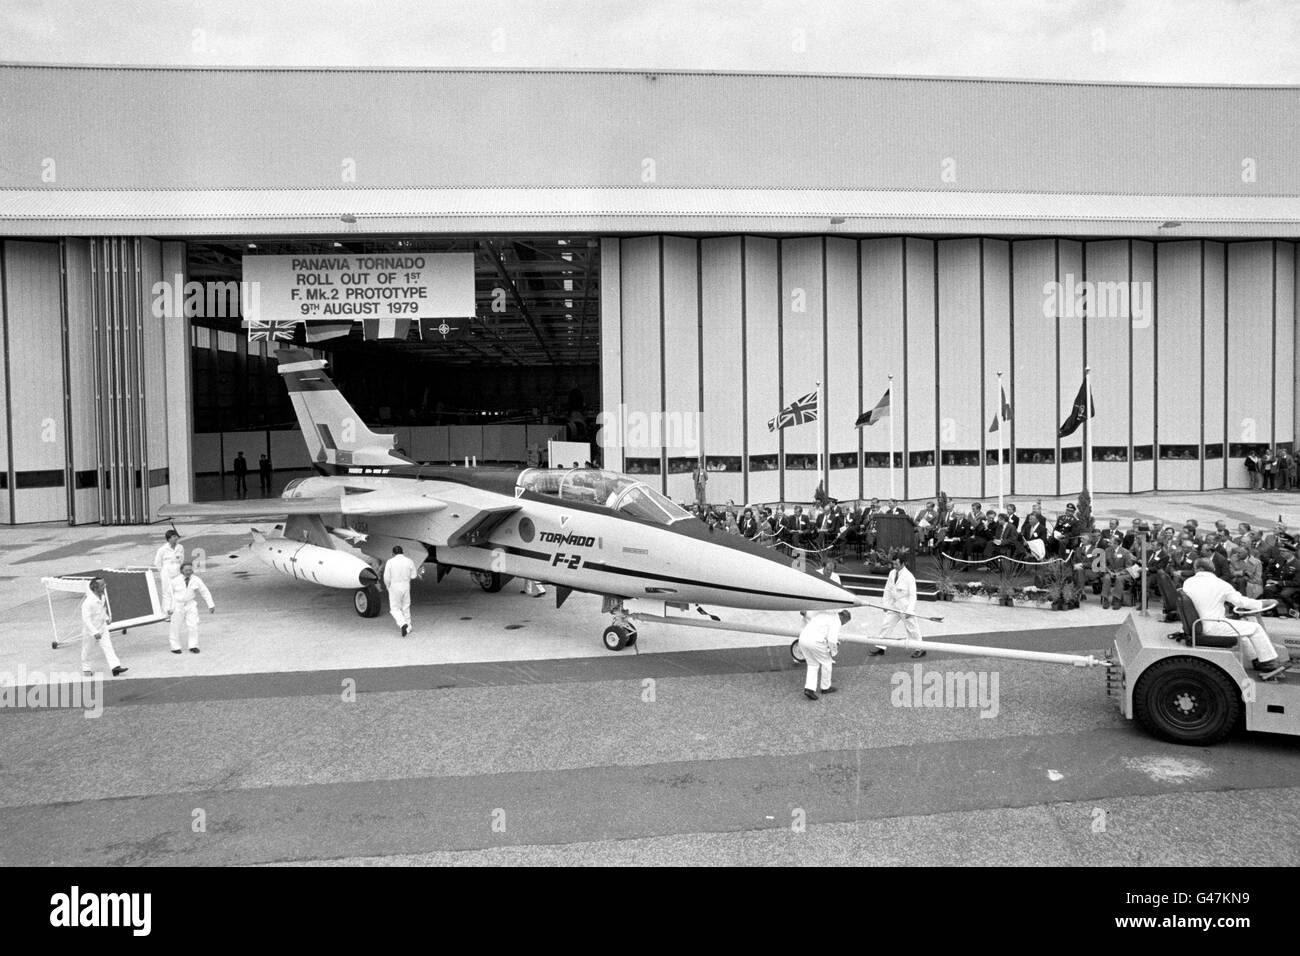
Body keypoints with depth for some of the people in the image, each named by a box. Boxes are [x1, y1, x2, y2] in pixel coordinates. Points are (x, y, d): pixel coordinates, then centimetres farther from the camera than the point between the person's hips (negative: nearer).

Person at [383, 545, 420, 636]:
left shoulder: (390, 562, -12)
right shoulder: (409, 561, -5)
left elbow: (386, 578, -10)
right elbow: (413, 575, 2)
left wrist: (388, 586, 8)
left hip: (394, 588, -2)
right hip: (406, 587, 3)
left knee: (395, 609, 8)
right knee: (406, 608, 17)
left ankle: (402, 624, -16)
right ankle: (408, 628, 24)